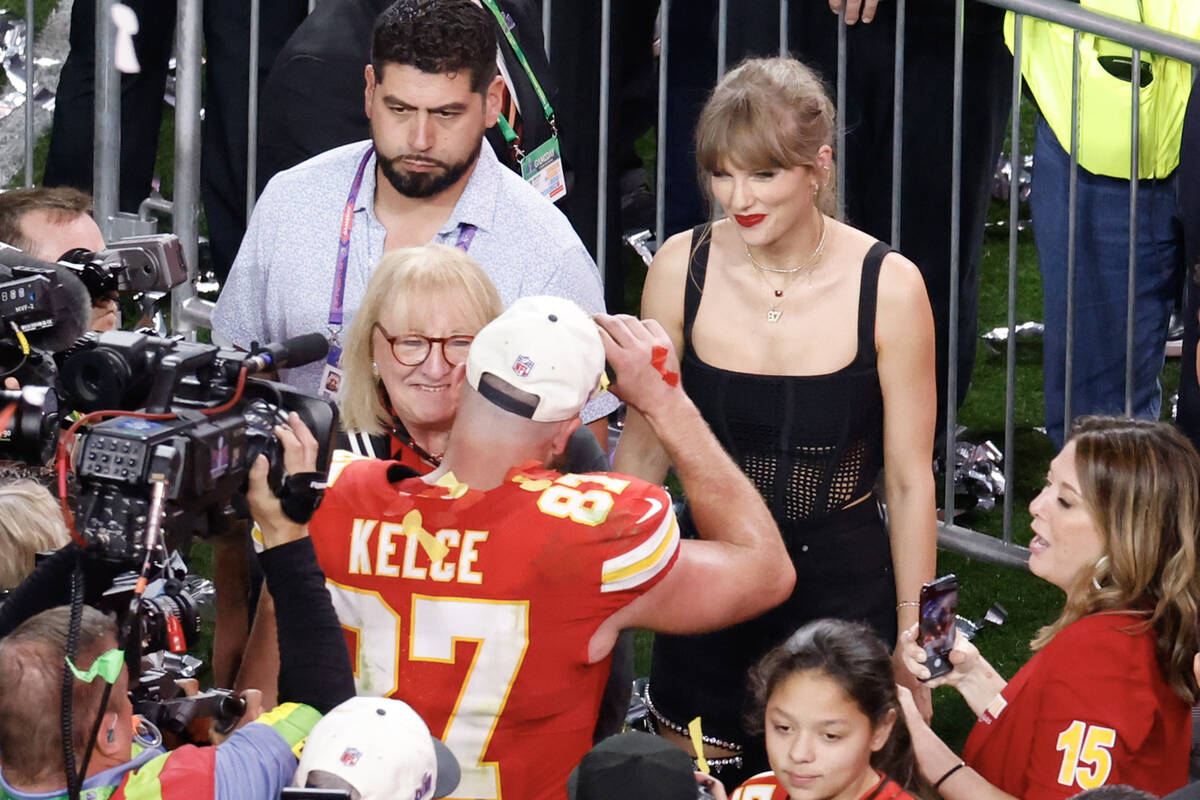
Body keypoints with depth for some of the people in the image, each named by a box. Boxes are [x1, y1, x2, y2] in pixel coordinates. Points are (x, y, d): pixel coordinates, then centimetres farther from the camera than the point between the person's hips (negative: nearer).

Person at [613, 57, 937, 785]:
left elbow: (909, 482, -5)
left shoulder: (887, 287, -12)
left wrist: (913, 644, -1)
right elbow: (645, 450, 6)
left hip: (845, 593, -2)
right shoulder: (682, 269, -6)